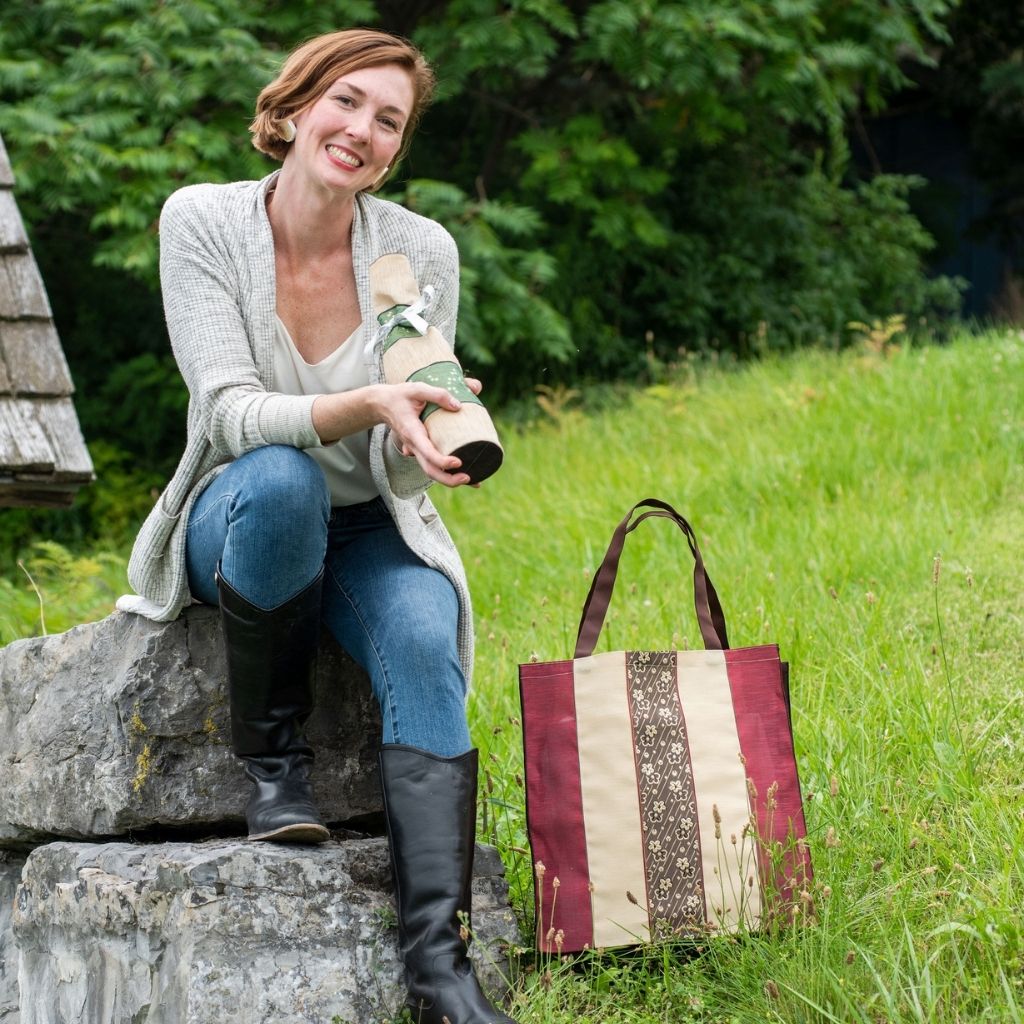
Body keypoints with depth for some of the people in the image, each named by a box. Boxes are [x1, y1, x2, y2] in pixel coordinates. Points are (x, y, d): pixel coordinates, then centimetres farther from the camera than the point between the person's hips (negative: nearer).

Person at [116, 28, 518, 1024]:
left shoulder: (421, 250, -7)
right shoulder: (203, 220, -11)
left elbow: (401, 464, -7)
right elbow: (229, 411, -20)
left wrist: (425, 433, -32)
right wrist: (366, 405, -37)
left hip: (370, 531, 2)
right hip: (240, 524, -1)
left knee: (425, 646, -30)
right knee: (280, 480, -37)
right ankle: (271, 762, -17)